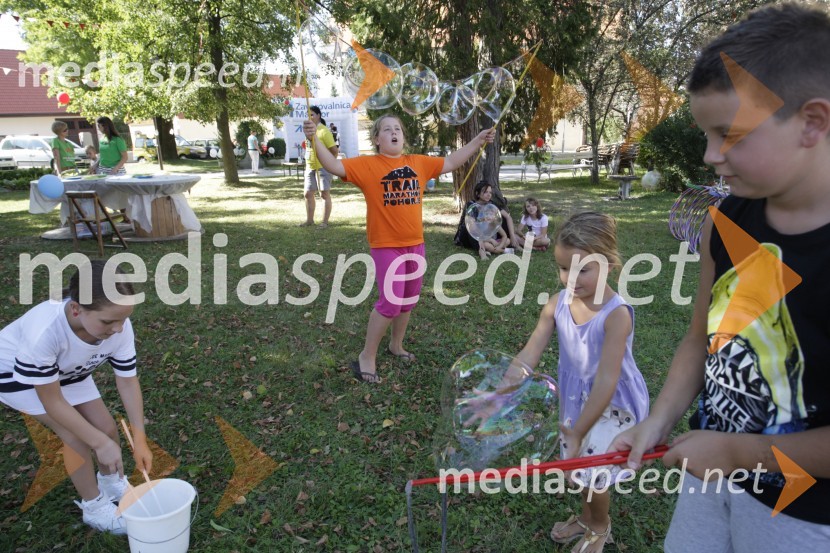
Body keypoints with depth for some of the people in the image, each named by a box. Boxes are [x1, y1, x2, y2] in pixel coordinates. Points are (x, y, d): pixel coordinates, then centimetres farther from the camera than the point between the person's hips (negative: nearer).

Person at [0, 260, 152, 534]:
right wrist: (100, 443, -28)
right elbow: (52, 401, -32)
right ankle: (94, 507, 8)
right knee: (76, 437, -14)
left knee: (107, 428, 0)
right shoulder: (43, 330, -46)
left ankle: (113, 483, 29)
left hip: (67, 372, 4)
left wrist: (139, 439, -19)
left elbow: (127, 382, -18)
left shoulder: (119, 327, -33)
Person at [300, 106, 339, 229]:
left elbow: (334, 150, -16)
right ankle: (309, 219, 24)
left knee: (325, 194, -1)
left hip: (322, 167, -8)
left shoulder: (324, 131, -14)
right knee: (308, 193, 12)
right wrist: (308, 164, 17)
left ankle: (325, 222, 5)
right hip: (310, 167, 8)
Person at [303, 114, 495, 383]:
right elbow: (334, 166, -15)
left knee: (408, 300, 16)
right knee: (391, 301, -10)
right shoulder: (367, 164, -6)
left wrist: (478, 140, 18)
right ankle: (367, 357, 8)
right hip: (386, 245, -6)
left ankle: (396, 345, 38)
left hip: (415, 243, 6)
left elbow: (450, 163, 18)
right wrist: (315, 139, -30)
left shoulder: (418, 162, 7)